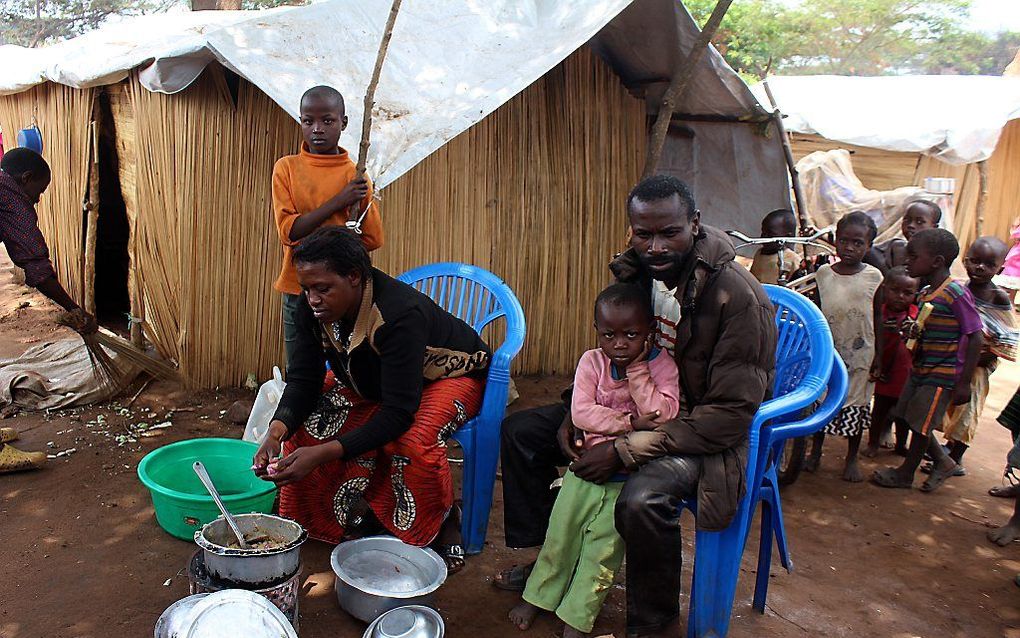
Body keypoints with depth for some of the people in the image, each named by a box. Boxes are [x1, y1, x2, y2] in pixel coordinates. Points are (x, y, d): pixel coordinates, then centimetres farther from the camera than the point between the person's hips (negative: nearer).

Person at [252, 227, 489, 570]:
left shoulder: (399, 314, -41)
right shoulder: (312, 310, -20)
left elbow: (399, 414, -42)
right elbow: (304, 381, -16)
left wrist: (323, 453, -49)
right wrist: (275, 433, -37)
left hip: (452, 374, -6)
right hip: (372, 381, 7)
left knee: (415, 439, -36)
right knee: (312, 416, -16)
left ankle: (443, 524, -6)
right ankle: (362, 510, 3)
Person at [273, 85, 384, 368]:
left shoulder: (356, 175, -1)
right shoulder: (286, 168, 0)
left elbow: (373, 238, -2)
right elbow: (289, 231, -10)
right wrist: (338, 201, -17)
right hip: (298, 290, 1)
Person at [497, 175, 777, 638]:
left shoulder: (738, 295, -25)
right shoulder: (632, 273, -4)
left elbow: (731, 413, -25)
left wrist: (624, 451, -28)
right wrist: (572, 418, -7)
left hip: (701, 433, -7)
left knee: (641, 500, -37)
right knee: (519, 431, 2)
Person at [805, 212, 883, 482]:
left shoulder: (873, 276, -4)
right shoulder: (824, 273, -1)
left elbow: (878, 317, 1)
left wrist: (878, 354, 0)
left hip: (860, 354, -1)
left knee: (857, 404, 8)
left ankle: (852, 459, 22)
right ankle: (816, 452, 25)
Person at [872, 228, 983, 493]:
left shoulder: (956, 293, -20)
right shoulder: (926, 292, 6)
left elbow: (975, 338, -19)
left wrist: (964, 383, -18)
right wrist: (915, 333, 3)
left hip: (942, 375, -9)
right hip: (920, 369, 9)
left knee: (921, 423, 3)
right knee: (911, 418, 14)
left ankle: (905, 473, 21)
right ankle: (943, 462, 33)